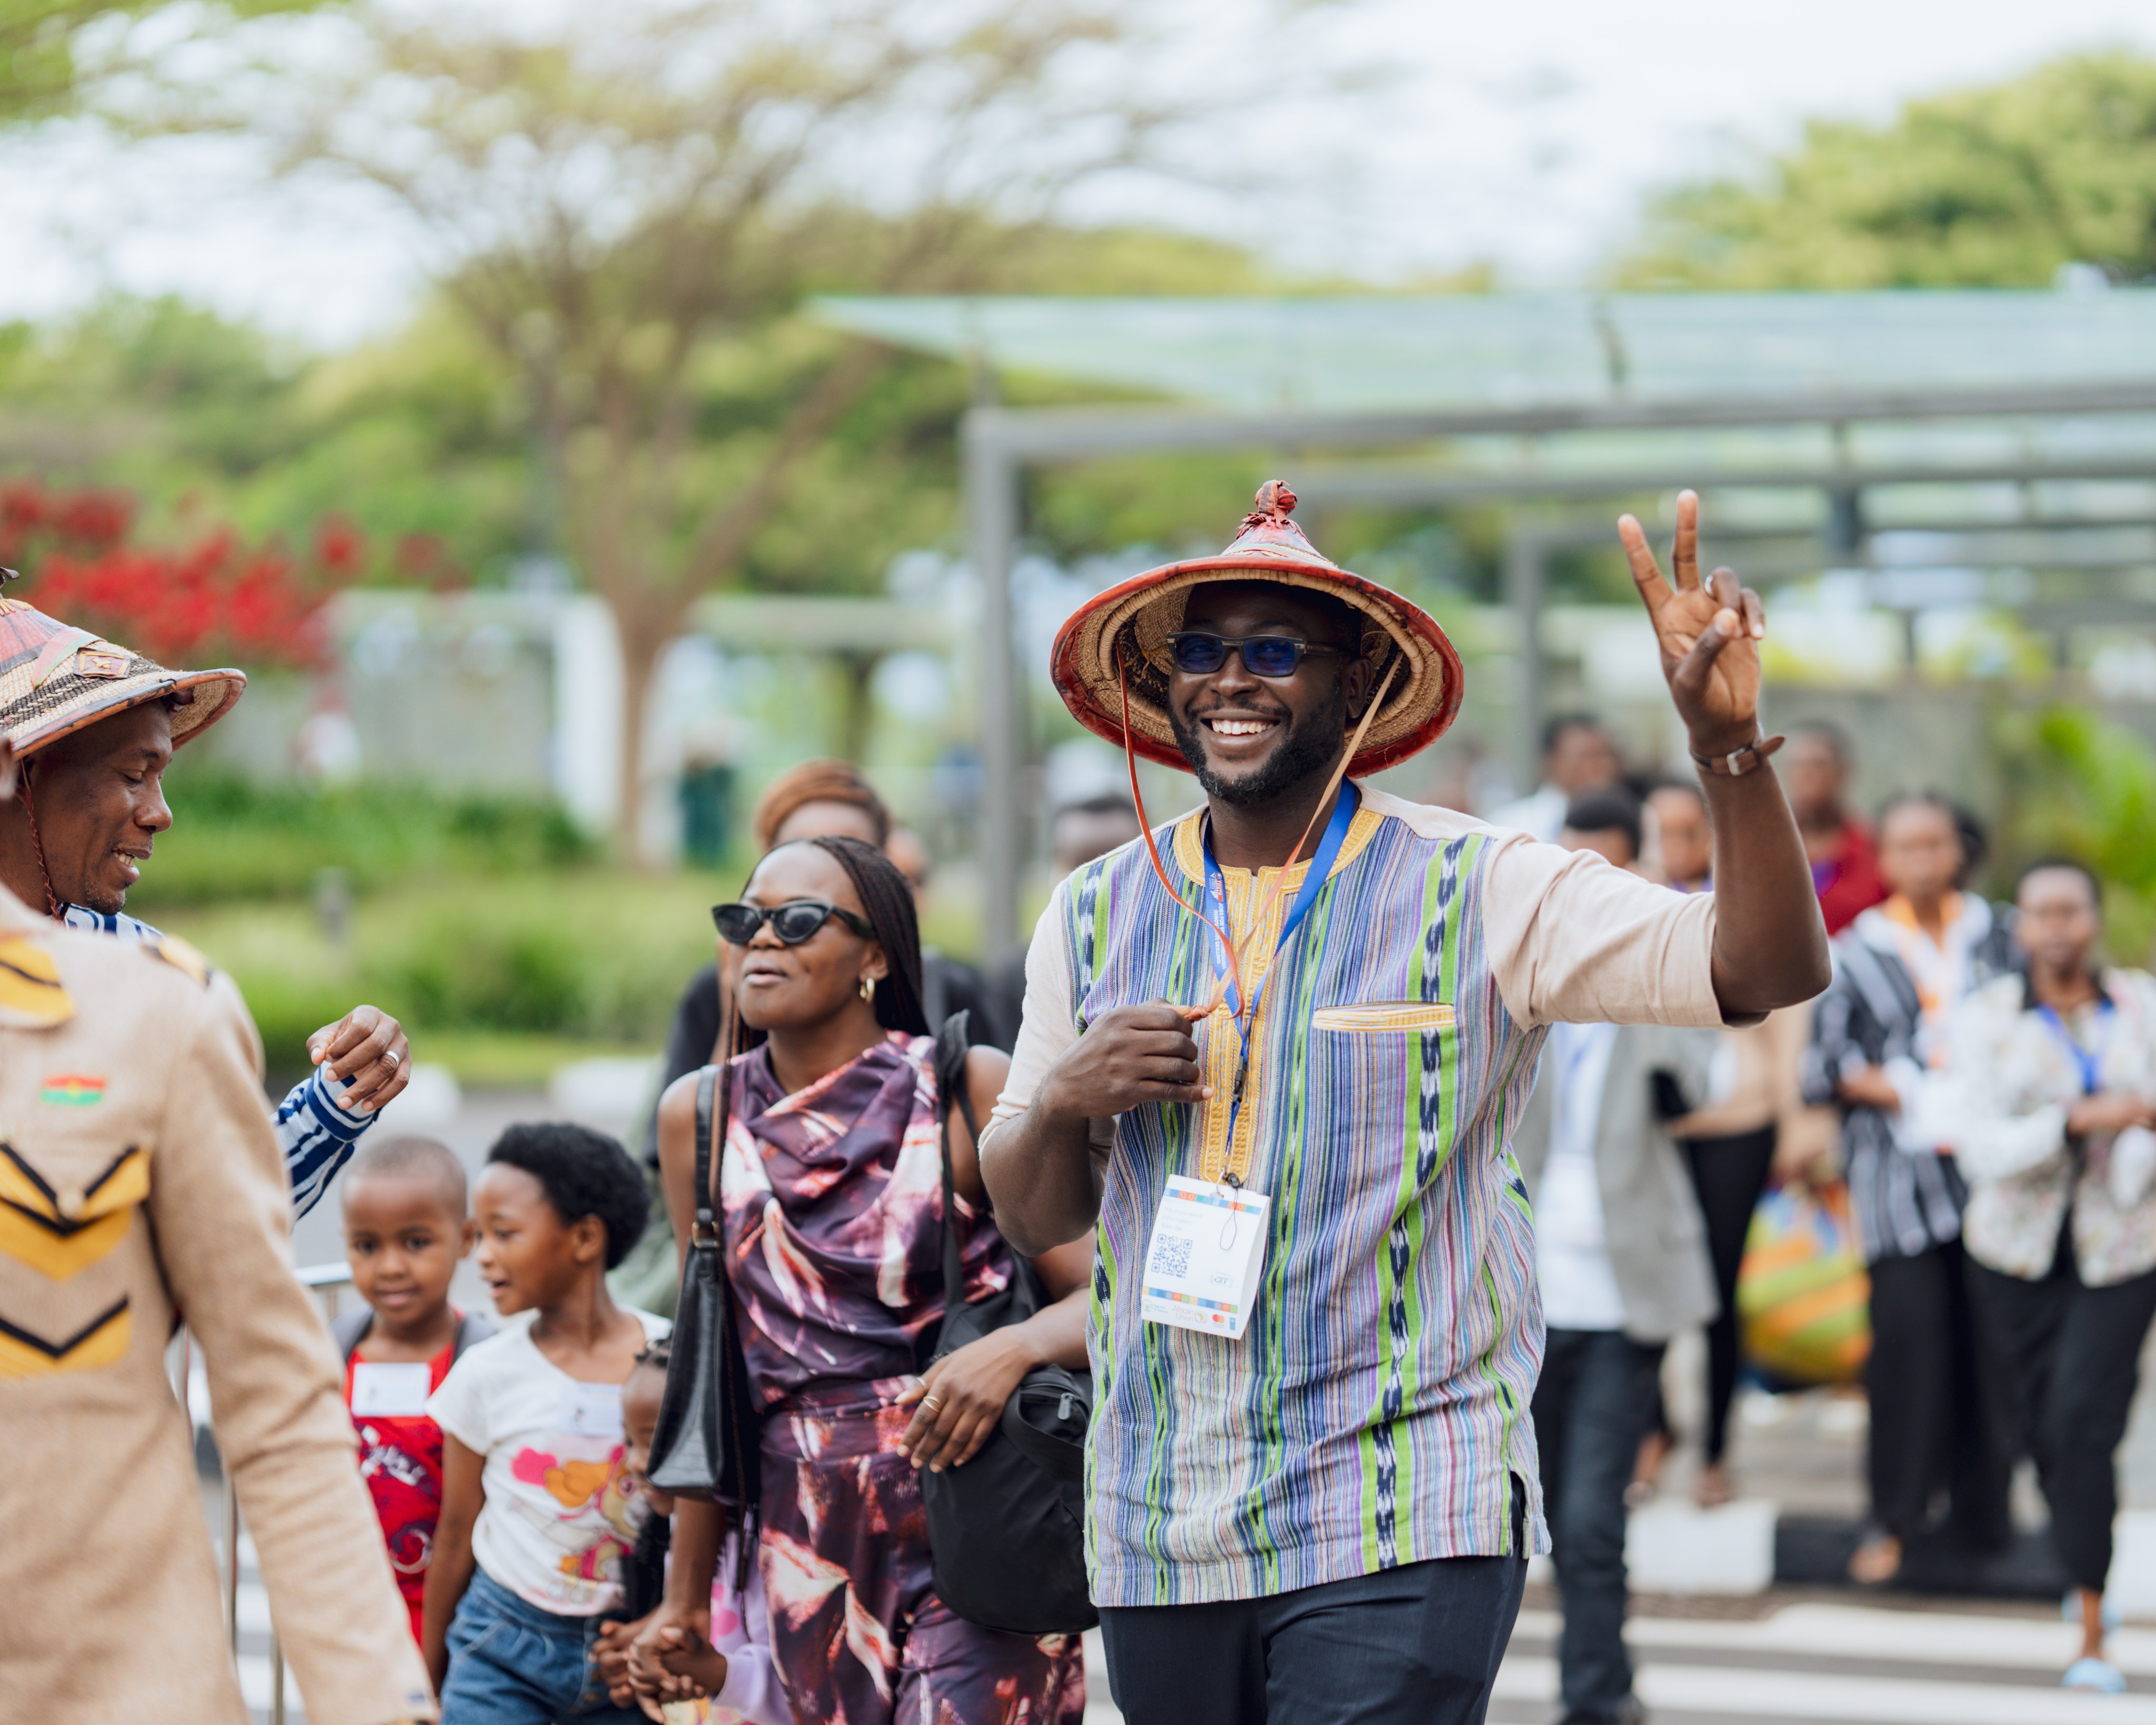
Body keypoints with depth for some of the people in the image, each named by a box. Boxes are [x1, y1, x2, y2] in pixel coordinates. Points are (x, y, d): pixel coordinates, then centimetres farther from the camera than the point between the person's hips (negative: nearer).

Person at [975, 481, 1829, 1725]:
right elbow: (1031, 1218, 18)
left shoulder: (1478, 895, -2)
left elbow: (1770, 971, -10)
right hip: (1161, 1548, 5)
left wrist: (1730, 743, -24)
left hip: (1402, 1535, -4)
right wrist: (1064, 1101, -4)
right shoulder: (1096, 917, 11)